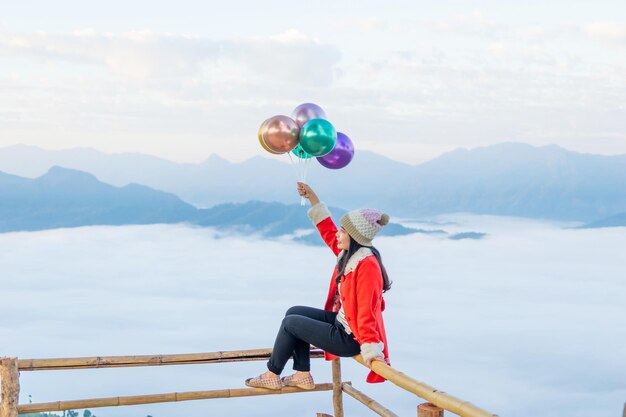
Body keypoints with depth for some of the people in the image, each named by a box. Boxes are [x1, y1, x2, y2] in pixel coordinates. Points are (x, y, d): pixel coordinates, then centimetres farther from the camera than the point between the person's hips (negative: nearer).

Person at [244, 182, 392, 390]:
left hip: (349, 339, -10)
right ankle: (303, 374, 17)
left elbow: (367, 310, -31)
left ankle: (272, 375, 17)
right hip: (341, 322, 10)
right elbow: (328, 232, 16)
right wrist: (312, 197, 15)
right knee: (295, 312, 18)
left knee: (290, 323, -1)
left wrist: (371, 348, -35)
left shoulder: (367, 265, -27)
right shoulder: (350, 252, 1)